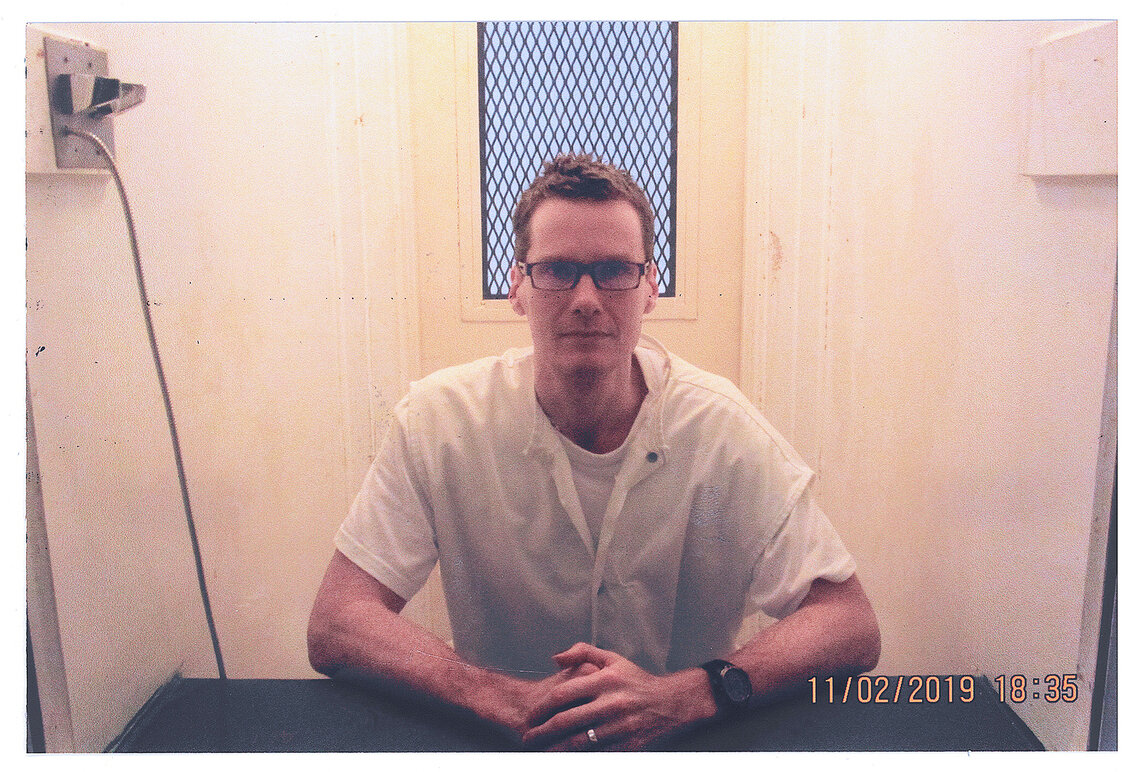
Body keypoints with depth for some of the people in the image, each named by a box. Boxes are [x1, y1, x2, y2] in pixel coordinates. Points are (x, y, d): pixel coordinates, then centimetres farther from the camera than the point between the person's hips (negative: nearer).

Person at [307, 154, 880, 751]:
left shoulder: (721, 426, -11)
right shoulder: (438, 418, -11)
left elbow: (852, 626, -13)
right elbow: (334, 626, -14)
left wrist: (682, 696, -30)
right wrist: (510, 700, -29)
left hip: (689, 753, 1)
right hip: (505, 749, 0)